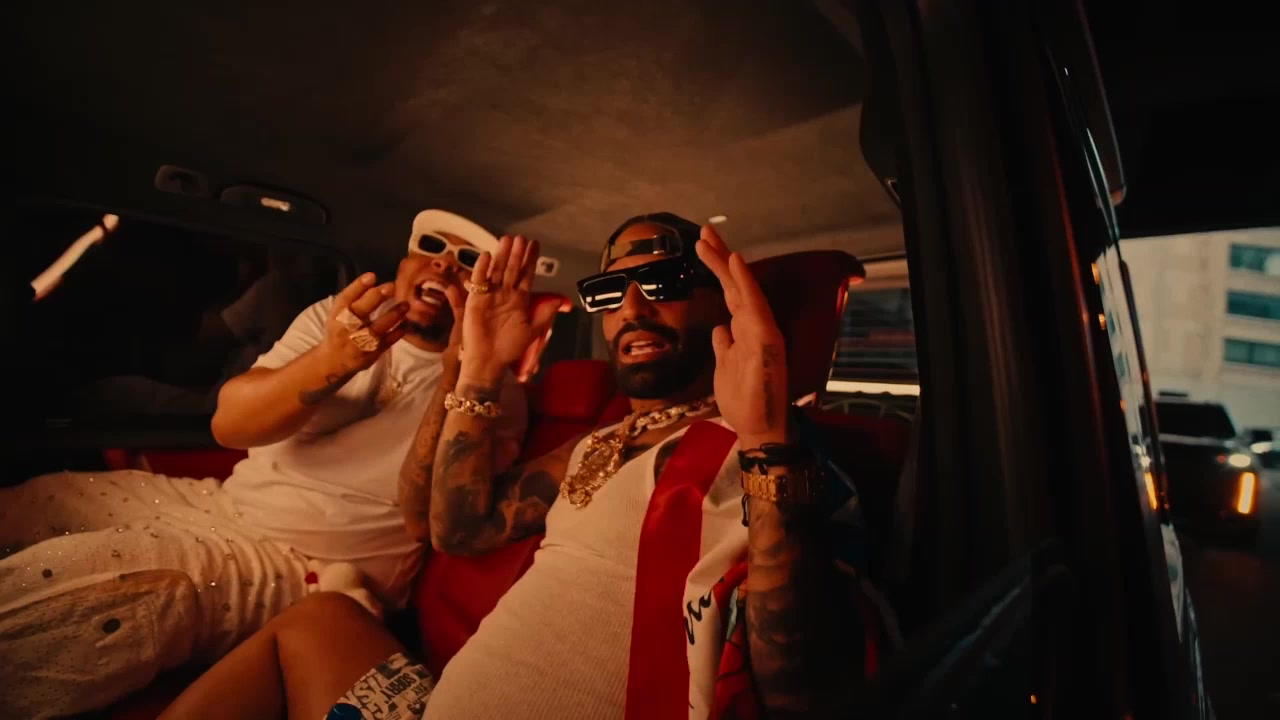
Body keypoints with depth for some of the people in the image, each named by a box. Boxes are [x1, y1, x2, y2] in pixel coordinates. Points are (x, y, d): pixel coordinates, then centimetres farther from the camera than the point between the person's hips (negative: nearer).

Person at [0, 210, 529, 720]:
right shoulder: (338, 317, 3)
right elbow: (230, 422, -8)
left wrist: (460, 374, -32)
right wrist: (332, 362, -28)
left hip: (307, 569, -5)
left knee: (63, 578, -23)